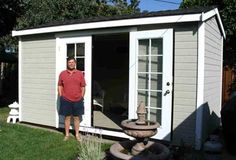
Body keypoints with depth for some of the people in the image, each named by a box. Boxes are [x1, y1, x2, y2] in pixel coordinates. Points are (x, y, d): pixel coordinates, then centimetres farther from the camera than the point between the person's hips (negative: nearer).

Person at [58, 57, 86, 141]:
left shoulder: (80, 73, 0)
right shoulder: (62, 73, 0)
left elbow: (83, 87, 3)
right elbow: (60, 86, 5)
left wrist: (81, 97, 0)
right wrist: (61, 97, 0)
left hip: (77, 100, 0)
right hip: (66, 100, 0)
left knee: (77, 117, 10)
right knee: (67, 117, 10)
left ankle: (77, 134, 23)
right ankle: (67, 134, 23)